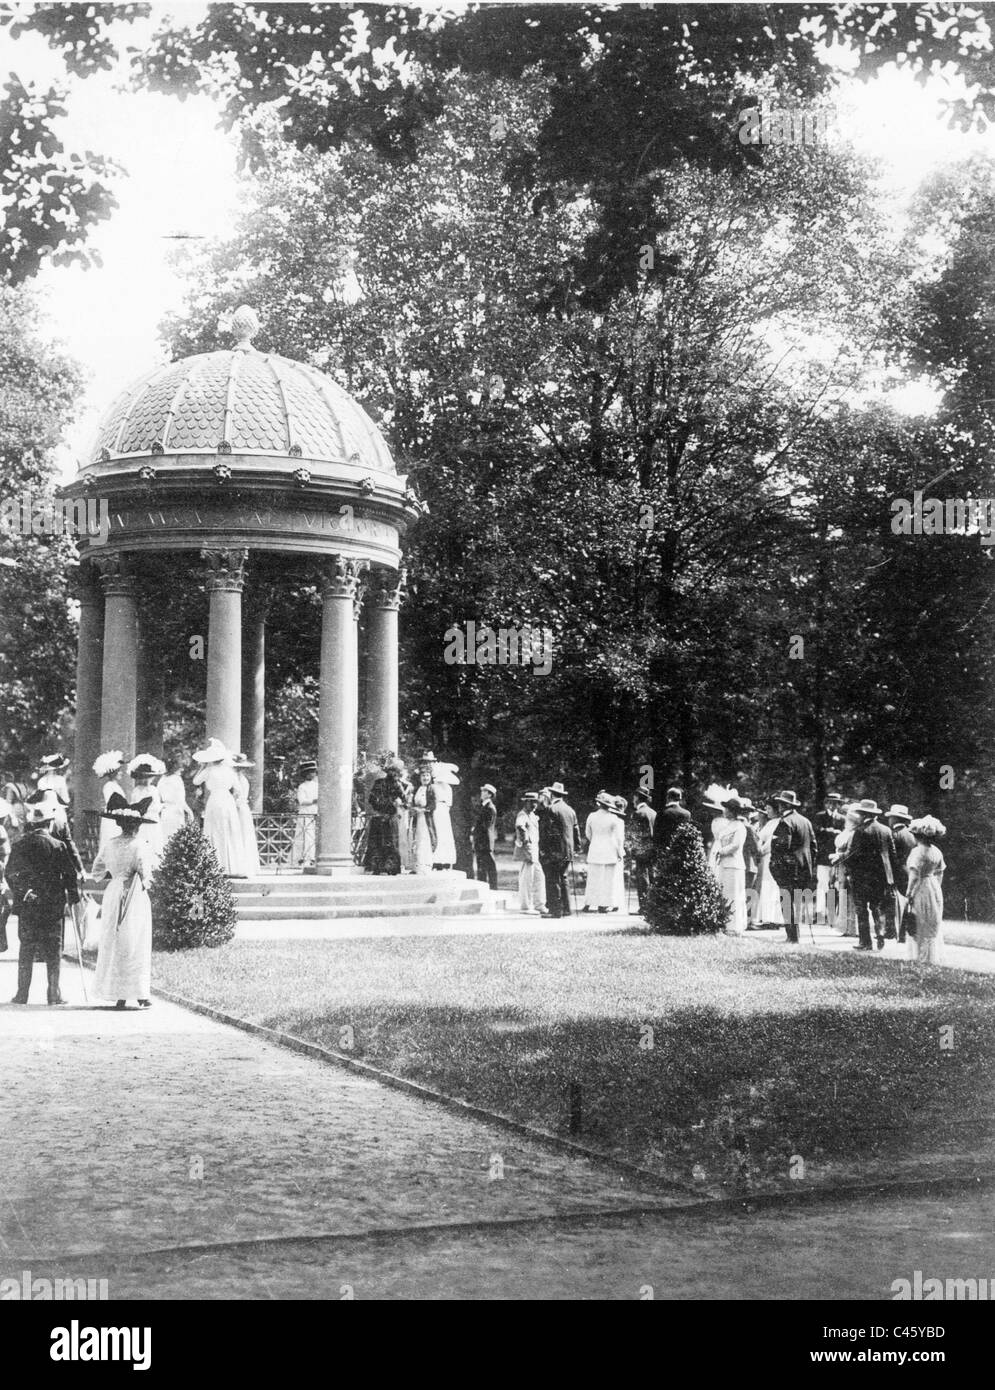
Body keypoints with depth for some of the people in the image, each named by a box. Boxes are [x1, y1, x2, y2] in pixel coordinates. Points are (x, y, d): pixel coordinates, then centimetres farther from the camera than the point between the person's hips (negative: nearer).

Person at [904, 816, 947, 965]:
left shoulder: (917, 852, -17)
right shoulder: (937, 852, 6)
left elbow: (914, 876, -20)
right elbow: (939, 874, 12)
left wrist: (909, 894, -16)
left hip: (921, 890, -7)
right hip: (935, 889, 7)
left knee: (921, 926, 1)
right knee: (934, 924, 15)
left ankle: (923, 957, 5)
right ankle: (935, 957, 21)